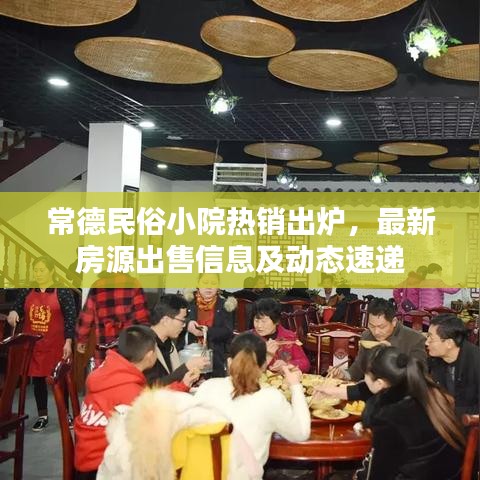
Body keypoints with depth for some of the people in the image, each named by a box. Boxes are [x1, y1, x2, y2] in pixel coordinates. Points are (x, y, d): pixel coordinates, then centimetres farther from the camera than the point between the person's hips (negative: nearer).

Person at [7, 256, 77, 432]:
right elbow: (17, 308, 12)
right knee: (37, 379, 9)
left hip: (56, 344, -3)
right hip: (32, 344, 4)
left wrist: (68, 342, -14)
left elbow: (70, 317, -9)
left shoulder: (63, 291, -7)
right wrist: (13, 312, -13)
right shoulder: (26, 291, 5)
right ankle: (42, 416, 22)